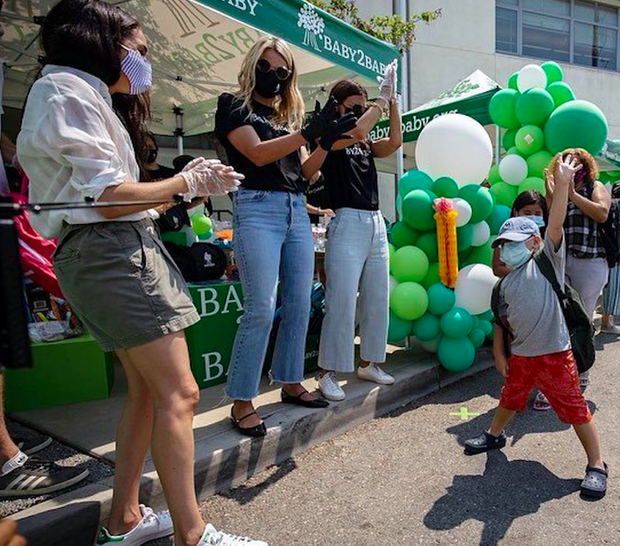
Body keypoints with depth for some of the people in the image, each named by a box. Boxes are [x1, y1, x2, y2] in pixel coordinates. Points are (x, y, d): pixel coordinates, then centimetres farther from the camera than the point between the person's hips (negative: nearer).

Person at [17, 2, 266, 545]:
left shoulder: (82, 96, 24)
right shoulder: (68, 91, -6)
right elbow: (109, 196, -15)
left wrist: (188, 186, 13)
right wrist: (187, 182, -3)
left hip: (117, 252, 10)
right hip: (110, 251, -10)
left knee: (147, 390, 12)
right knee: (178, 392, -11)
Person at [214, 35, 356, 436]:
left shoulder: (290, 115, 21)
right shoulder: (234, 105, 6)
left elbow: (305, 171, 15)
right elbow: (257, 154, -10)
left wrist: (328, 141, 0)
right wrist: (309, 133, -15)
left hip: (297, 212, 7)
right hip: (258, 210, -6)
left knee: (300, 305, 6)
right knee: (261, 309, -12)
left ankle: (291, 383, 21)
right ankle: (242, 402, 0)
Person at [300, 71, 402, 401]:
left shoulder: (366, 146, 19)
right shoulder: (328, 137, 0)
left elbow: (394, 142, 3)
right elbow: (357, 133, -18)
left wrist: (391, 101, 1)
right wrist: (382, 97, -7)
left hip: (376, 224, 8)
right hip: (347, 224, -7)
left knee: (377, 300, 10)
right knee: (341, 303, -9)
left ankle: (368, 364, 24)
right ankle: (328, 373, 2)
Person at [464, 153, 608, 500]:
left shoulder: (548, 259, -5)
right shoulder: (506, 283, 8)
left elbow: (555, 225, -18)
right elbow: (501, 321, 13)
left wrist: (562, 183, -26)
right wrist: (499, 353, 10)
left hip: (555, 354, -5)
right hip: (520, 356, 6)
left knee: (576, 409, 4)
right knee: (510, 399, 24)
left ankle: (597, 465, 21)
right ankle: (495, 436, 47)